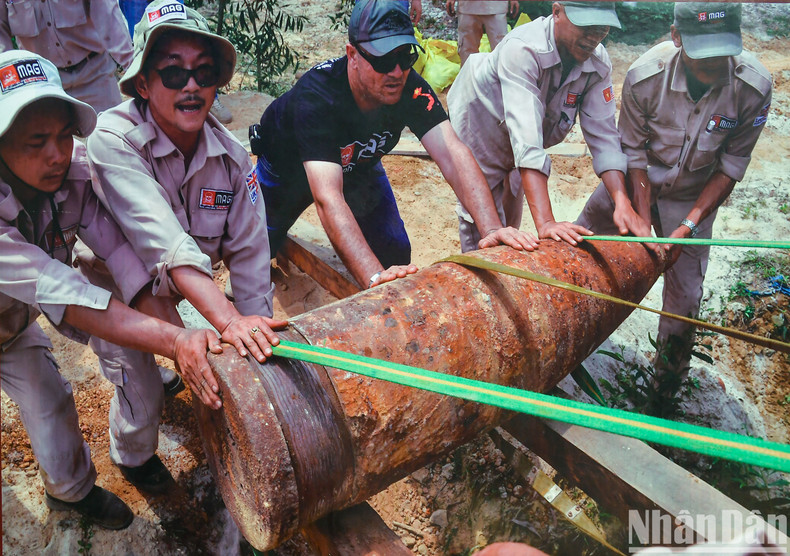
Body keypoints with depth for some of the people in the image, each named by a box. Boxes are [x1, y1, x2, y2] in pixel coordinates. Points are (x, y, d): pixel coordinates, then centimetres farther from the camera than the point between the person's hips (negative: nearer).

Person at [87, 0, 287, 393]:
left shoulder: (231, 155, -13)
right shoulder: (113, 139, -29)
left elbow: (248, 253, -12)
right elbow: (166, 244, -41)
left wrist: (256, 332, -17)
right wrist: (229, 320, -50)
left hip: (180, 293, 4)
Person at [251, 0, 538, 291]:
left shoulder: (410, 88, -31)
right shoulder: (315, 96, -43)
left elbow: (451, 153, -40)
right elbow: (327, 197, -53)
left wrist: (491, 228, -56)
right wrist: (374, 276, -64)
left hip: (358, 165, 3)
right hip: (288, 166, -3)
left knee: (395, 254, -3)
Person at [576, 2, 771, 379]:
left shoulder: (754, 87, -26)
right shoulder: (644, 76, -28)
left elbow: (730, 167, -14)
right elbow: (634, 153, -18)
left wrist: (689, 225, -22)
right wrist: (644, 223, -22)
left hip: (694, 195, 0)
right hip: (636, 180, 0)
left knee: (685, 292, 4)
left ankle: (671, 373, 28)